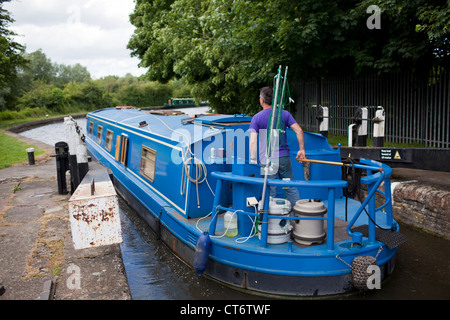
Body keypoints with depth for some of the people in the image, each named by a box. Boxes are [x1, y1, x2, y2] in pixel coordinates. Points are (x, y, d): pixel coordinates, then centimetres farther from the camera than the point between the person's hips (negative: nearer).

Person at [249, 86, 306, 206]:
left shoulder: (256, 118, -4)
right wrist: (301, 150, 7)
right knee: (291, 187, 13)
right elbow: (299, 131, -2)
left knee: (270, 191, 5)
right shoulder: (284, 114, 3)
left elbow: (253, 141, -12)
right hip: (284, 157, 3)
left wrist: (253, 159, -7)